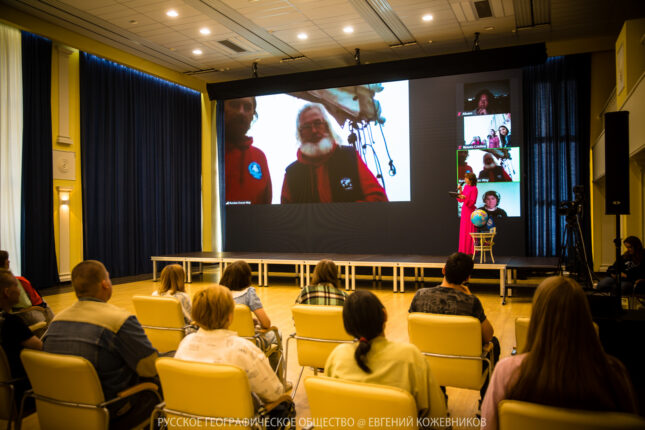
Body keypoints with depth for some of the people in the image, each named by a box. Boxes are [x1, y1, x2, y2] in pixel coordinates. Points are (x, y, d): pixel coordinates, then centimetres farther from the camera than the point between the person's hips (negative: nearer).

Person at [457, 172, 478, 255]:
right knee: (463, 231, 8)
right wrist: (460, 191, 1)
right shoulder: (465, 187, 11)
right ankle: (464, 251, 14)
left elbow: (472, 202, -15)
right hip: (464, 209, 8)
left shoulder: (474, 189, -11)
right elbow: (460, 200, 12)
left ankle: (470, 252, 1)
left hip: (470, 211, -8)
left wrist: (465, 198, -29)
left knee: (469, 231, -5)